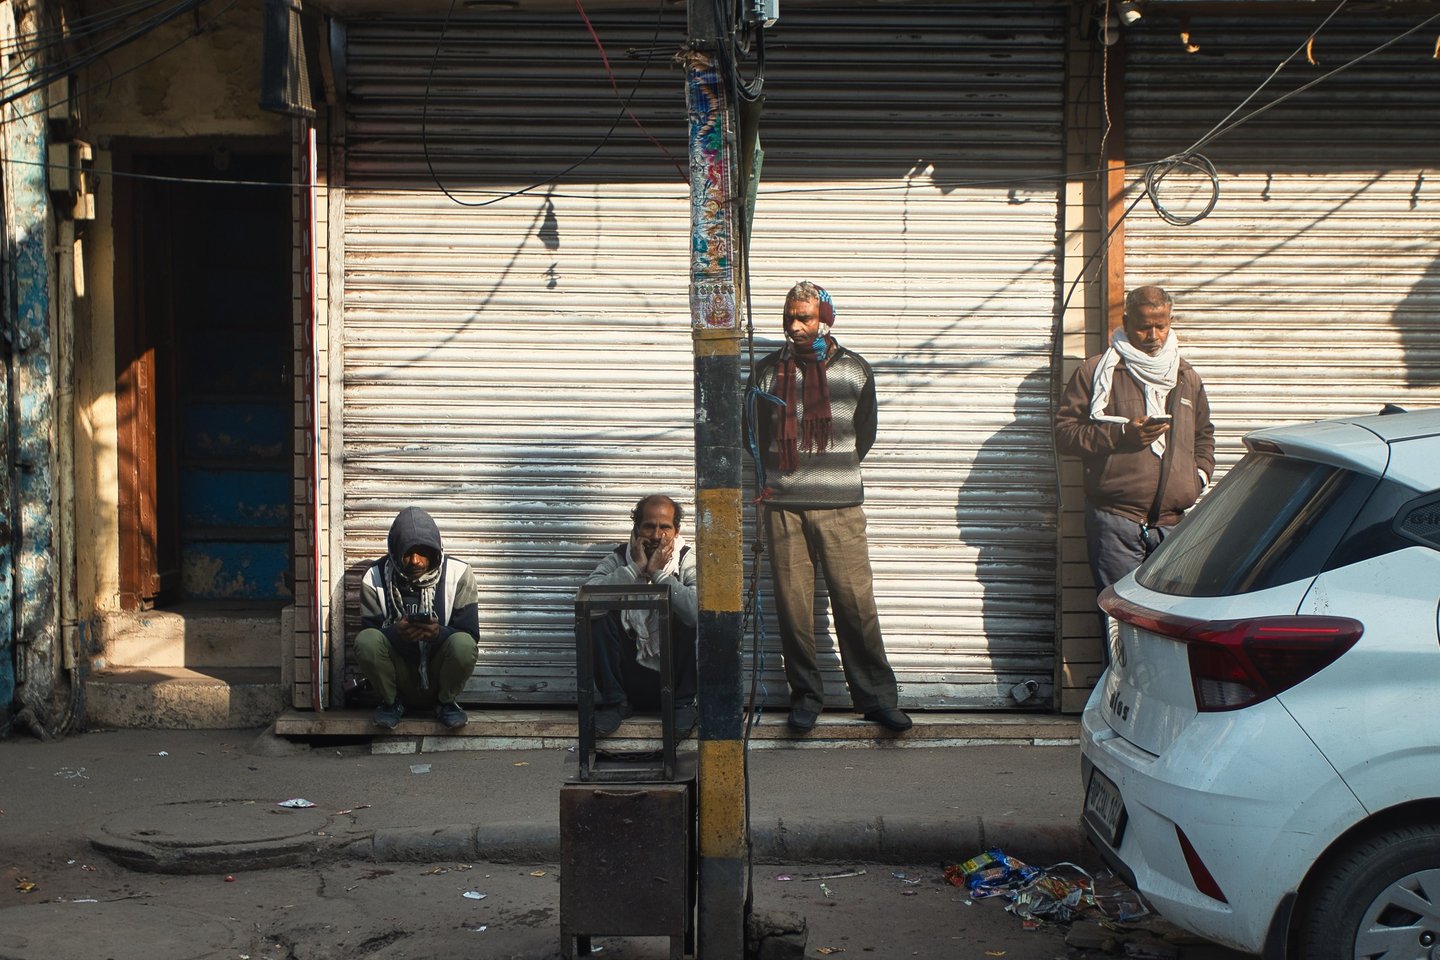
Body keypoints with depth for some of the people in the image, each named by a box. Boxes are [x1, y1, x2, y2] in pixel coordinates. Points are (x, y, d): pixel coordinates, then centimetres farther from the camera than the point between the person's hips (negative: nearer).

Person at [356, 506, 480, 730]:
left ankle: (447, 702, -1)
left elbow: (470, 634, -10)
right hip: (398, 677, 1)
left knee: (462, 644, -32)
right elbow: (369, 631, -7)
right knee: (366, 641, -28)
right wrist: (395, 633, -29)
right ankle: (391, 701, 0)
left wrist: (439, 633, -32)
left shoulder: (459, 574, -10)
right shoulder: (375, 578, -8)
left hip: (439, 677, -1)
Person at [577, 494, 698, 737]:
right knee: (588, 622, -19)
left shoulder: (688, 562, -8)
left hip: (674, 678, -1)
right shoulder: (617, 560, -4)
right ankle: (614, 702, -1)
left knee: (696, 621, -26)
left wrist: (659, 573, -24)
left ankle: (684, 703, -5)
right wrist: (634, 568, -23)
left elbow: (700, 610, -31)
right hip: (629, 678, 1)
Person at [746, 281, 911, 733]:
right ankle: (805, 696, 12)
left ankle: (878, 698, 5)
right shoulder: (768, 371, 9)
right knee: (793, 606, 0)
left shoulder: (855, 370, 8)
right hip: (783, 507, 1)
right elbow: (755, 433, 18)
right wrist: (767, 480, 11)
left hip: (841, 506, -1)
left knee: (856, 603, -4)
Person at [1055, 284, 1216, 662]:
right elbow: (1065, 432, 0)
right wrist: (1122, 435, -11)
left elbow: (1204, 434, 32)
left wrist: (1199, 475, 12)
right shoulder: (1098, 372, 5)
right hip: (1115, 520, -4)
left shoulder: (1188, 379, 20)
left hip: (1173, 522, 4)